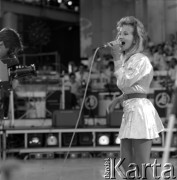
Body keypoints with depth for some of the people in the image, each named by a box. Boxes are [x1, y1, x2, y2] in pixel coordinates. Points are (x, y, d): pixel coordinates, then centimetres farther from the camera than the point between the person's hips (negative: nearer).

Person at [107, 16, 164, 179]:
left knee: (141, 165, -7)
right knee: (126, 163, 11)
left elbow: (123, 83, -19)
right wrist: (117, 100, 17)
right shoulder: (129, 59, 16)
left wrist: (117, 58, -14)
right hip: (130, 111, 10)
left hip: (139, 109, -10)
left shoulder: (141, 60, -13)